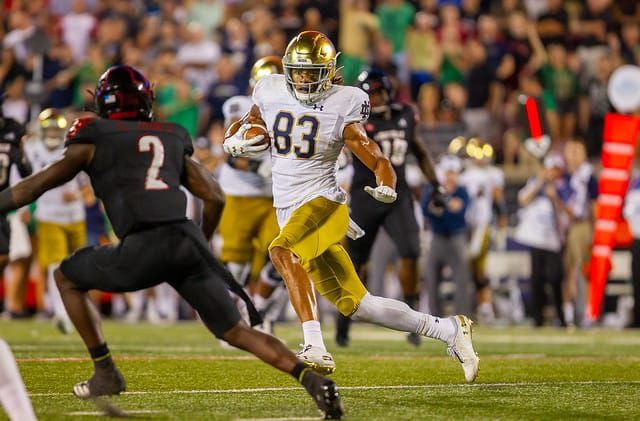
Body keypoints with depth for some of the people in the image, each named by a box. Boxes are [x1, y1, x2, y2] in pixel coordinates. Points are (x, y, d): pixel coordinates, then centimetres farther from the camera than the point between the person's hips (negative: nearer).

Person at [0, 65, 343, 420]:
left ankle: (105, 373, 17)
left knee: (67, 278, 20)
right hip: (188, 241, 4)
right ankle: (311, 377, -11)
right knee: (236, 332, 9)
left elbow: (39, 183, 14)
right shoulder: (172, 140, 26)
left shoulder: (94, 140, 14)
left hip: (144, 247, -4)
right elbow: (215, 198, 25)